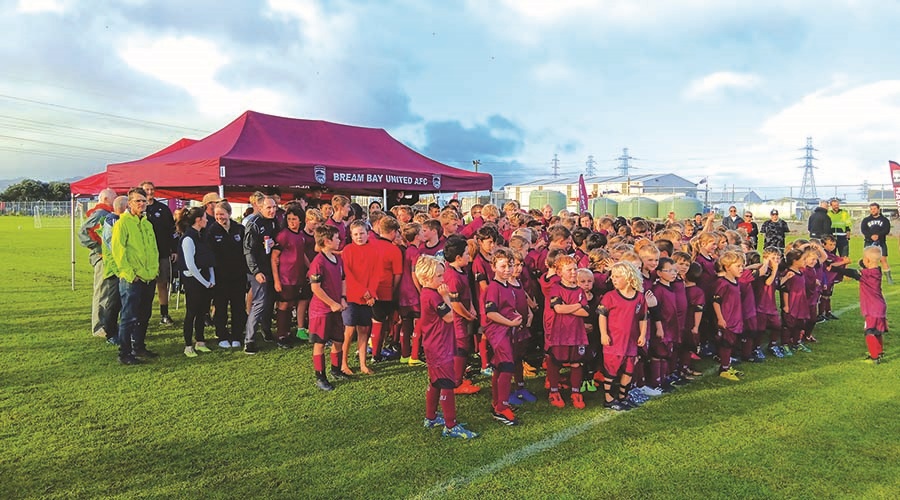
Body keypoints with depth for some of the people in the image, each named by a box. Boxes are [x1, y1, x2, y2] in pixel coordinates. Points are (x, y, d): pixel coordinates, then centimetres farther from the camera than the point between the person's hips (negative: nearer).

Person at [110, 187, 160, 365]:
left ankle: (139, 347, 27)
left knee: (144, 316, 15)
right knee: (129, 317, -3)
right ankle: (124, 353, 5)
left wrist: (155, 269, 9)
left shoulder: (147, 224, 15)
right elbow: (117, 249, -14)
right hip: (131, 280, -7)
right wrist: (129, 273, -16)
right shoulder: (123, 222, -8)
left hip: (149, 278, 7)